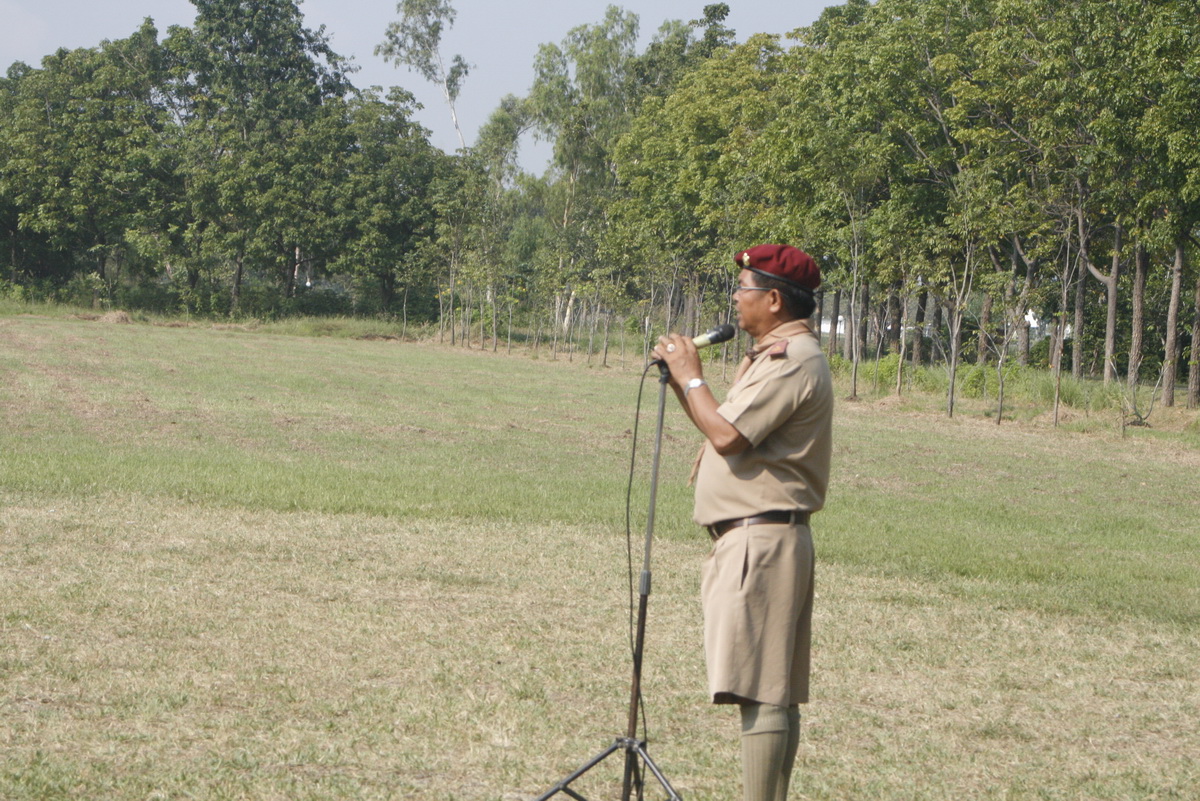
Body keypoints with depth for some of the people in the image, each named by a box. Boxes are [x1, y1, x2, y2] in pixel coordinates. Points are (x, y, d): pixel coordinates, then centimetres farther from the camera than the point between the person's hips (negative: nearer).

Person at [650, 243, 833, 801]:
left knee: (761, 691, -13)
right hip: (755, 539, 11)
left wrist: (692, 378, -7)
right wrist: (679, 379, 13)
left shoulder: (791, 362, -14)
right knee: (775, 693, 11)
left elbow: (727, 436, -21)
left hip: (761, 540, -11)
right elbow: (725, 427, 20)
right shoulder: (774, 357, 20)